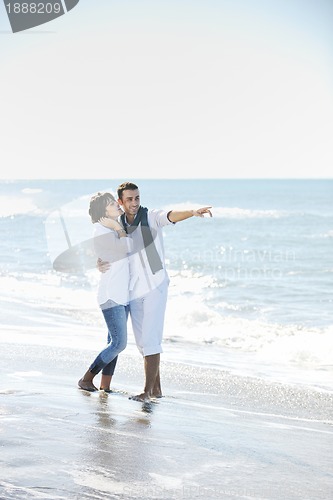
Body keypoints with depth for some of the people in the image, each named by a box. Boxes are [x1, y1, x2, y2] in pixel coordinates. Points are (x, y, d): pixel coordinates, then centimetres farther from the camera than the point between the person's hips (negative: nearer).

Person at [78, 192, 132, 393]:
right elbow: (128, 247, -20)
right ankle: (87, 379, -1)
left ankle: (105, 386, 11)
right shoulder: (101, 231, -14)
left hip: (123, 294, 9)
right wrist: (118, 228, -10)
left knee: (115, 342, 8)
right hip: (111, 295, -9)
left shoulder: (113, 230, 14)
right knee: (119, 343, -11)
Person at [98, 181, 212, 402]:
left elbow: (171, 216, -26)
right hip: (134, 290, 5)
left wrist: (193, 212, -47)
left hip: (155, 286, -5)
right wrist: (101, 264, -11)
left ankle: (148, 390, -6)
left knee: (150, 339, -10)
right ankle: (156, 388, 17)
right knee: (143, 342, 9)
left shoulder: (151, 217, -7)